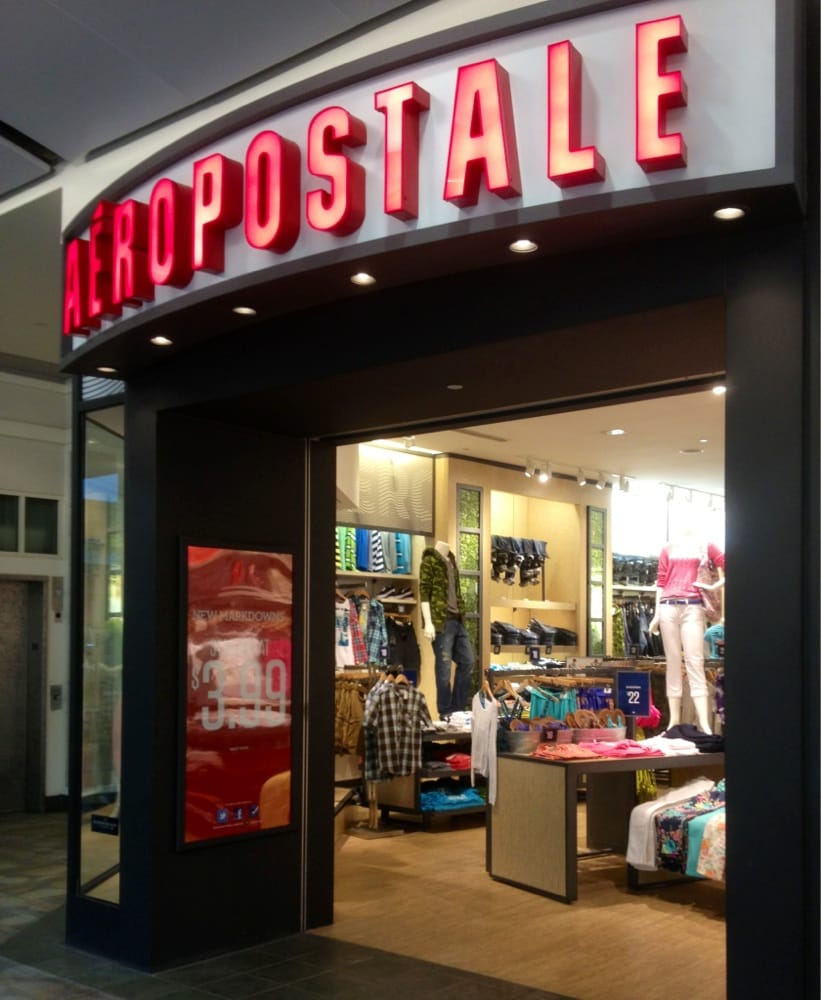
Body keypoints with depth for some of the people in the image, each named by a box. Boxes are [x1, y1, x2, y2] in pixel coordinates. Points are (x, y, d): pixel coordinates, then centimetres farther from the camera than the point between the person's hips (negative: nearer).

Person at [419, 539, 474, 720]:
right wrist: (428, 623, -18)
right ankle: (445, 712, 6)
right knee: (444, 666, -3)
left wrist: (461, 615, 16)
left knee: (467, 661, 9)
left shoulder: (451, 561, 18)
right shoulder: (429, 560, -5)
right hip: (441, 621, -8)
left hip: (458, 620, 8)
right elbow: (424, 592, -11)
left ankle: (458, 708, 19)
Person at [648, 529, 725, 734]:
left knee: (695, 662, -10)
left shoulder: (706, 546, 11)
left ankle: (704, 725, -15)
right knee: (673, 662, 1)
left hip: (693, 607, -2)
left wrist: (715, 586, -2)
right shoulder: (668, 548, 15)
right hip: (669, 607, 2)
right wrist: (656, 614, 8)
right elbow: (661, 581, 13)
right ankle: (674, 722, 2)